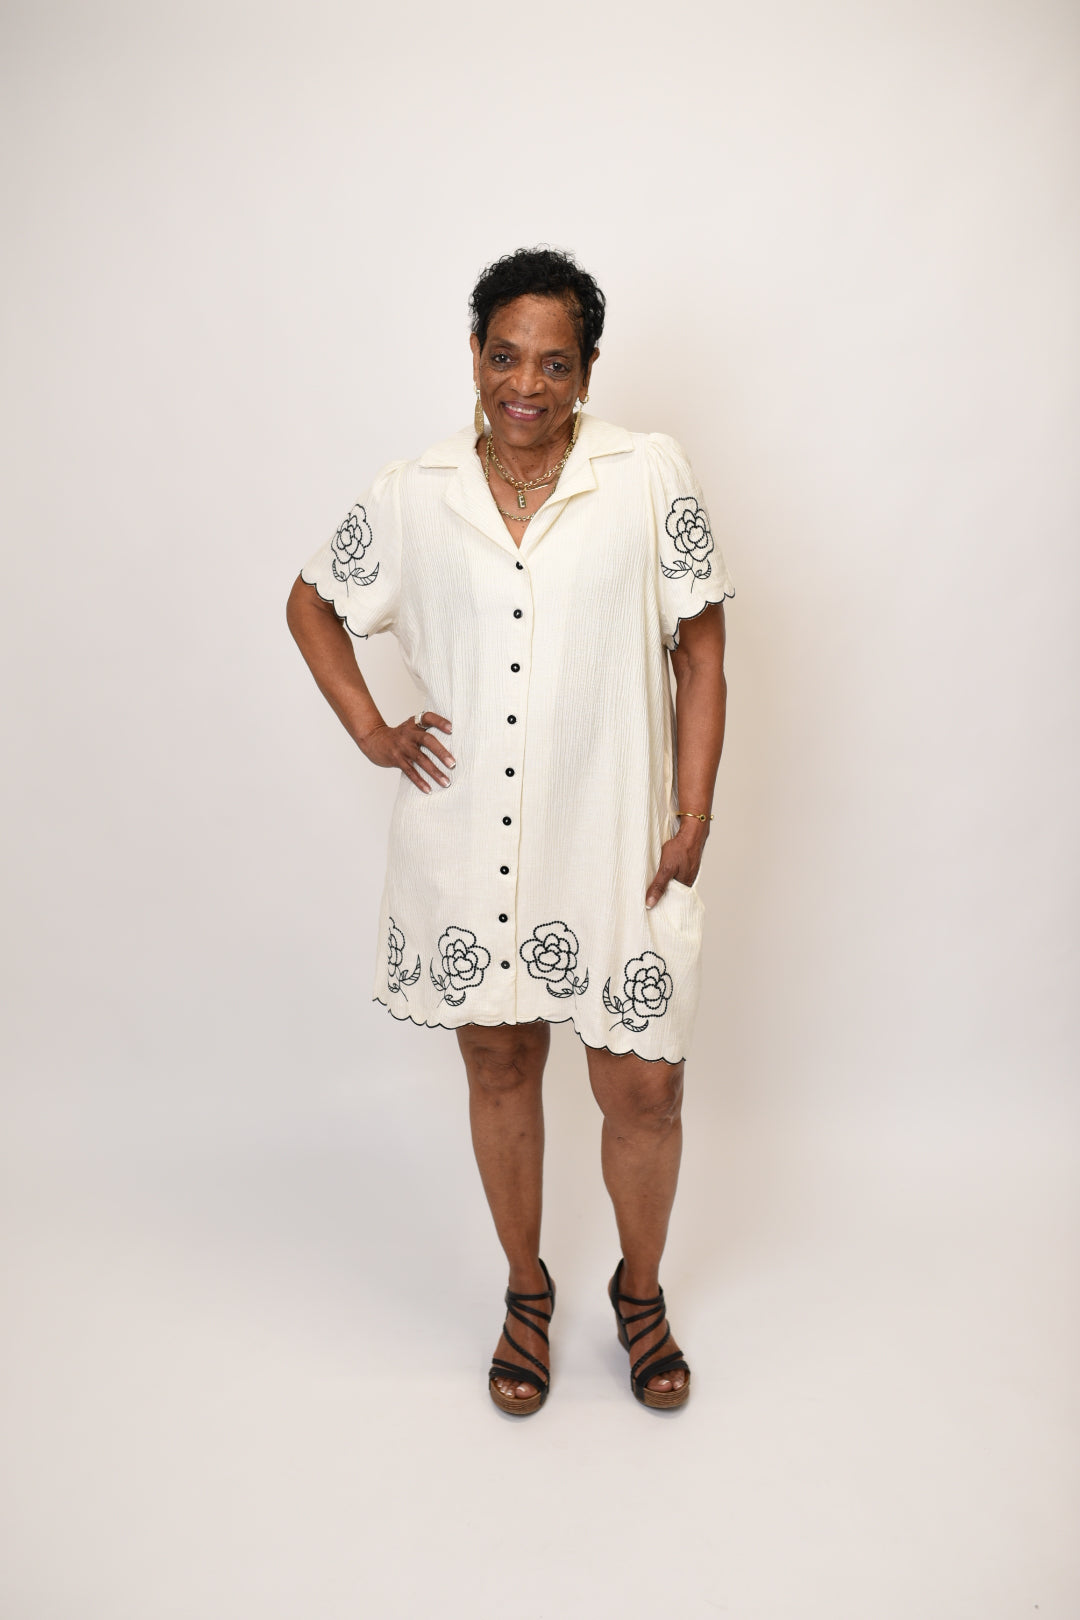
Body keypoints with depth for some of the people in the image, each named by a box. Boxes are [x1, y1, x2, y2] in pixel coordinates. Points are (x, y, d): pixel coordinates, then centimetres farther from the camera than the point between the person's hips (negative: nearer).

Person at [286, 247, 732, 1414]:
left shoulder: (650, 476, -4)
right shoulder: (414, 496, 1)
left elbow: (701, 655, -2)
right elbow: (312, 603, 16)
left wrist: (693, 820, -6)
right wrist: (370, 730, 4)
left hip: (614, 846, -1)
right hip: (468, 848, 2)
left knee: (641, 1089, 6)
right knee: (499, 1068, 16)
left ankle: (640, 1292, 36)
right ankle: (527, 1293, 40)